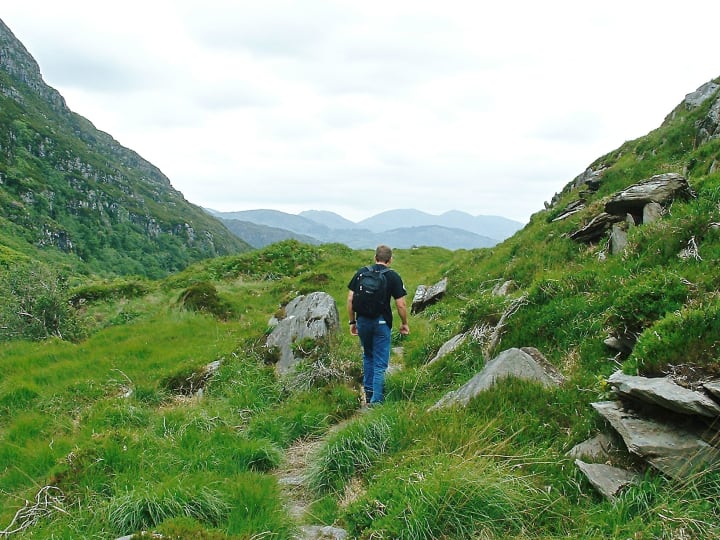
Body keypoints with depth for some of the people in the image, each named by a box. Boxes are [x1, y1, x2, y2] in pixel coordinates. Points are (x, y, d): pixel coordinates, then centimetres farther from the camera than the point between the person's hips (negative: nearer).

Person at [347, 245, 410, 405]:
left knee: (368, 356, 23)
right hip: (382, 323, -3)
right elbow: (401, 305, -7)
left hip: (363, 321, 4)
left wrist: (352, 322, 12)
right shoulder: (393, 276, -5)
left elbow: (350, 299, 3)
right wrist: (404, 323, 8)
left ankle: (368, 392, 29)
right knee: (380, 363, 3)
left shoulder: (361, 272, 4)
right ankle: (376, 400, 3)